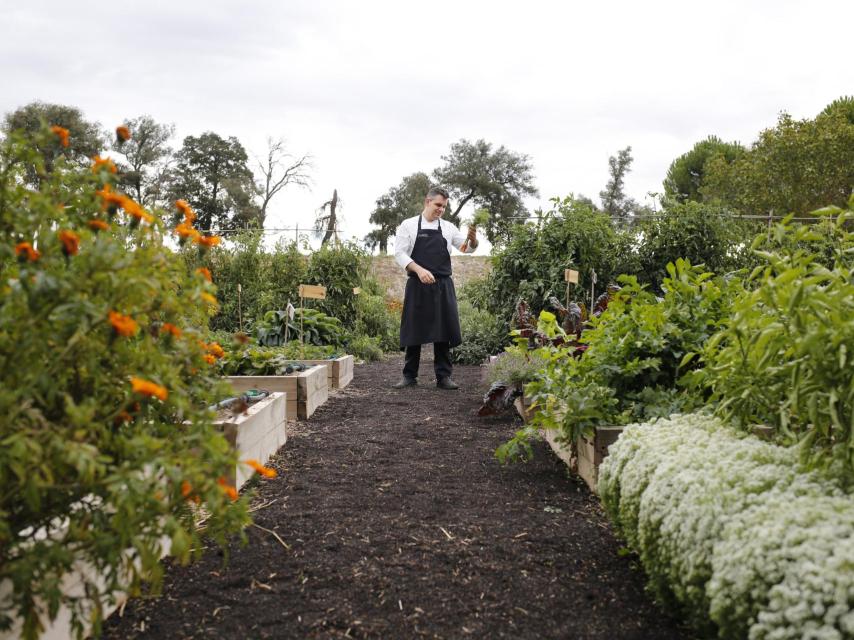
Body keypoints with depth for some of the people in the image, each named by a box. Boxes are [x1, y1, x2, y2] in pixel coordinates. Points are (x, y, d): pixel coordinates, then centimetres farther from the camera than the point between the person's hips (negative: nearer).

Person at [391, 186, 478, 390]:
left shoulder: (448, 228, 11)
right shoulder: (409, 225, 3)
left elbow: (467, 248, 9)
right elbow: (400, 253, -3)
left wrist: (473, 239, -15)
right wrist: (419, 270, -19)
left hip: (443, 286, 2)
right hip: (417, 285, -2)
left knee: (443, 330, 1)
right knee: (414, 330, 3)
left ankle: (443, 376, 8)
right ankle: (410, 376, 12)